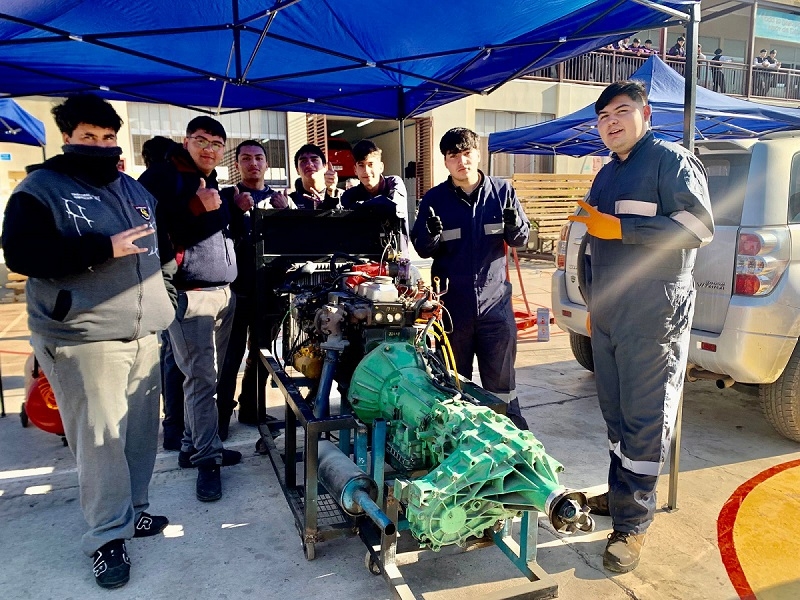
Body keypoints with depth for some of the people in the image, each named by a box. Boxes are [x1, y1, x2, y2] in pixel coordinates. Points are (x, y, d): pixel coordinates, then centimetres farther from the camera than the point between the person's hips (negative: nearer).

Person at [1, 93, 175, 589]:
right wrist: (103, 249, -20)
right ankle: (108, 536, 13)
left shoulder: (135, 189, 17)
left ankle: (134, 511, 29)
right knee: (101, 439, -3)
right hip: (84, 338, -6)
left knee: (142, 431, 11)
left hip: (144, 332, 6)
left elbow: (160, 241, 31)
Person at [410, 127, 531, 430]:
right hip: (452, 303, 1)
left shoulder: (502, 190, 2)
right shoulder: (434, 199, 0)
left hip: (495, 300, 0)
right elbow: (422, 250, 2)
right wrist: (432, 235, -20)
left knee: (501, 381, 7)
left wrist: (514, 226, -17)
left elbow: (522, 239, 6)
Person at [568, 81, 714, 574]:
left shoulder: (672, 160, -4)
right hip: (607, 318, 8)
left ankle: (632, 523, 7)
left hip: (654, 319, -7)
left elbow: (698, 226, -17)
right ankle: (620, 493, 30)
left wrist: (619, 228, -18)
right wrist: (592, 301, 21)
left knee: (645, 420, -2)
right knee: (616, 414, 15)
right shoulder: (606, 176, 20)